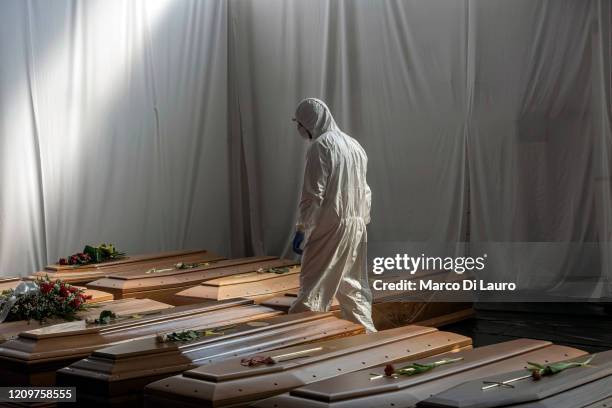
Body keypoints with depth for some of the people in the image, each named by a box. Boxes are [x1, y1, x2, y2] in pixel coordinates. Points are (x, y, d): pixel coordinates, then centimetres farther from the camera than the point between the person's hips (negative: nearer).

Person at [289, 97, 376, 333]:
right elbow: (365, 192, 16)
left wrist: (301, 229, -11)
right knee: (353, 287, 14)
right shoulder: (353, 145, 13)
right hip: (356, 226, 8)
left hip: (329, 227, -8)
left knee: (313, 287, -6)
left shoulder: (320, 146, -10)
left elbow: (313, 194, -15)